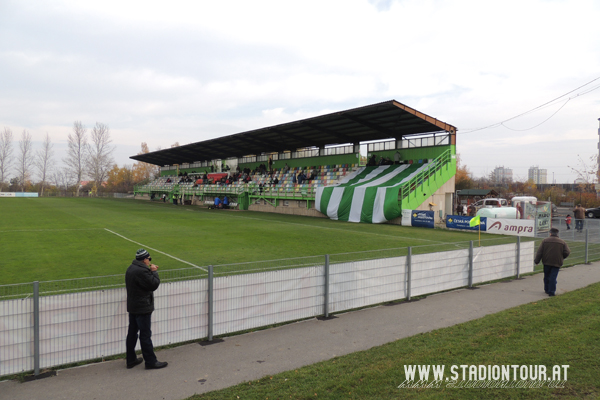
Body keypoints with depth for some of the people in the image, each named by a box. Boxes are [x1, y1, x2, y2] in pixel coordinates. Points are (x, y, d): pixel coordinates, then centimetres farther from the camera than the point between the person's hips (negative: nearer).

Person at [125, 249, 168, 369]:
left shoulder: (131, 269, 9)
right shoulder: (141, 271, -23)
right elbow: (154, 284, -19)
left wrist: (151, 272, 7)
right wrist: (154, 272, -7)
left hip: (132, 307, 10)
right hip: (143, 308, -10)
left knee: (132, 333, 16)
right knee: (145, 335, -1)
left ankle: (131, 360, 26)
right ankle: (151, 361, 8)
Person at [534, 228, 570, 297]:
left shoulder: (545, 241, 1)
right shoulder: (563, 242, 2)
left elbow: (539, 252, -2)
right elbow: (567, 252, -3)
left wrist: (536, 261, 2)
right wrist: (562, 258, 16)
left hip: (546, 262, 1)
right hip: (557, 263, -1)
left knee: (547, 276, 15)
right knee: (553, 277, 0)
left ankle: (547, 290, 26)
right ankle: (551, 291, -3)